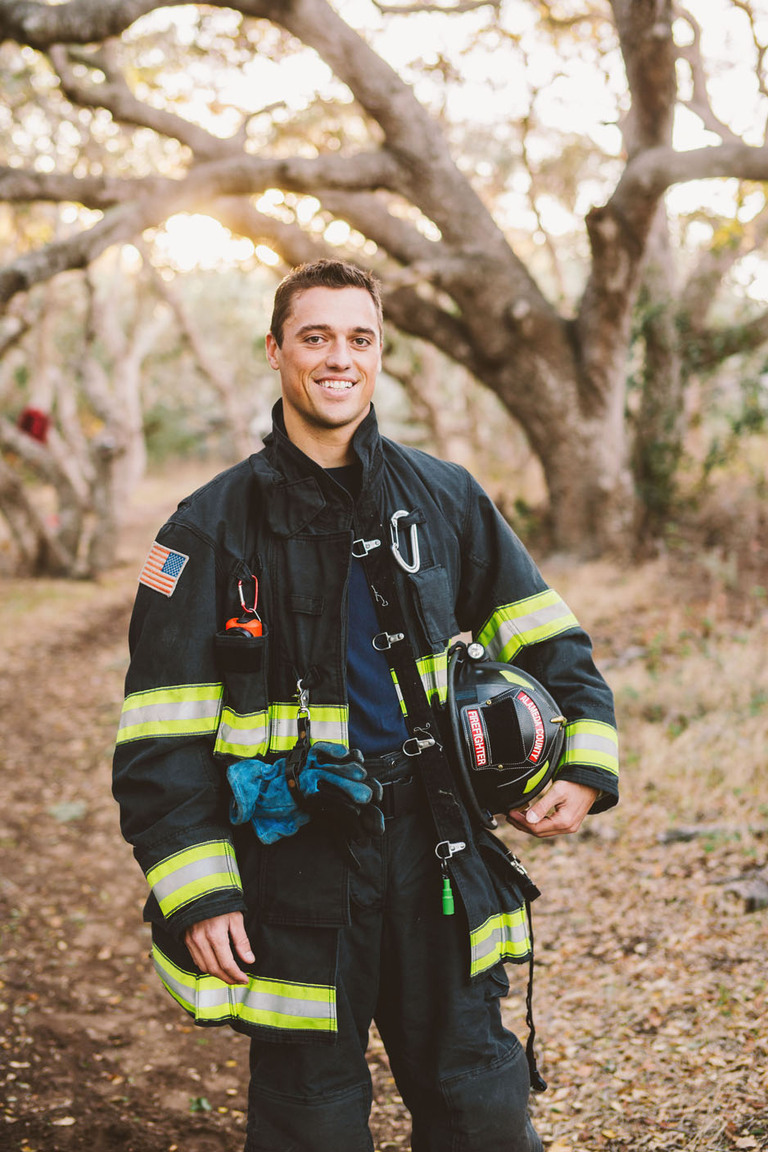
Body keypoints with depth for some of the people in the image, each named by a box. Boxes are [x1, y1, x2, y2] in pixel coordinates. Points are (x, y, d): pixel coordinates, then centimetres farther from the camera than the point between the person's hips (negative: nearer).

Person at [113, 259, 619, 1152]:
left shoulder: (445, 500, 6)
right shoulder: (213, 527, -4)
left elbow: (549, 644, 14)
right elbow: (160, 736, -5)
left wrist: (585, 766, 1)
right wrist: (197, 896, -10)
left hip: (436, 854, 3)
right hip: (295, 869, -2)